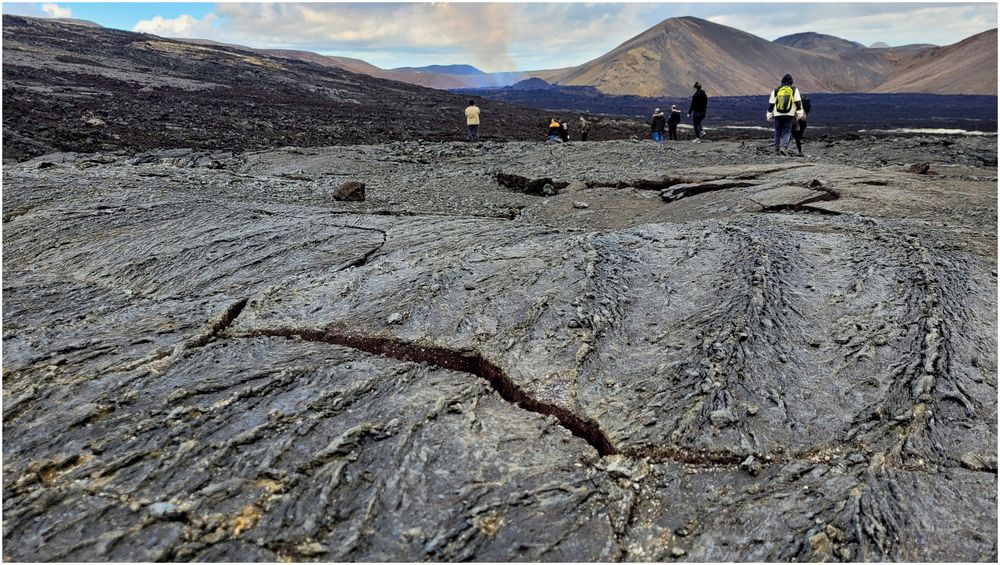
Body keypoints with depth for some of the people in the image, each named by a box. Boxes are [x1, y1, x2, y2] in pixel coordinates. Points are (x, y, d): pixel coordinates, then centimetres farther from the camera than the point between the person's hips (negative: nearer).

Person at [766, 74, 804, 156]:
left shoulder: (776, 90, 7)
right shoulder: (794, 90, 5)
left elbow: (771, 104, 6)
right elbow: (798, 102, 0)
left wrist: (769, 116, 11)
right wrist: (799, 114, 4)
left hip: (777, 115, 1)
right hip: (789, 114, -1)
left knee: (777, 132, 9)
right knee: (786, 132, 1)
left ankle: (776, 150, 9)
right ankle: (783, 147, -20)